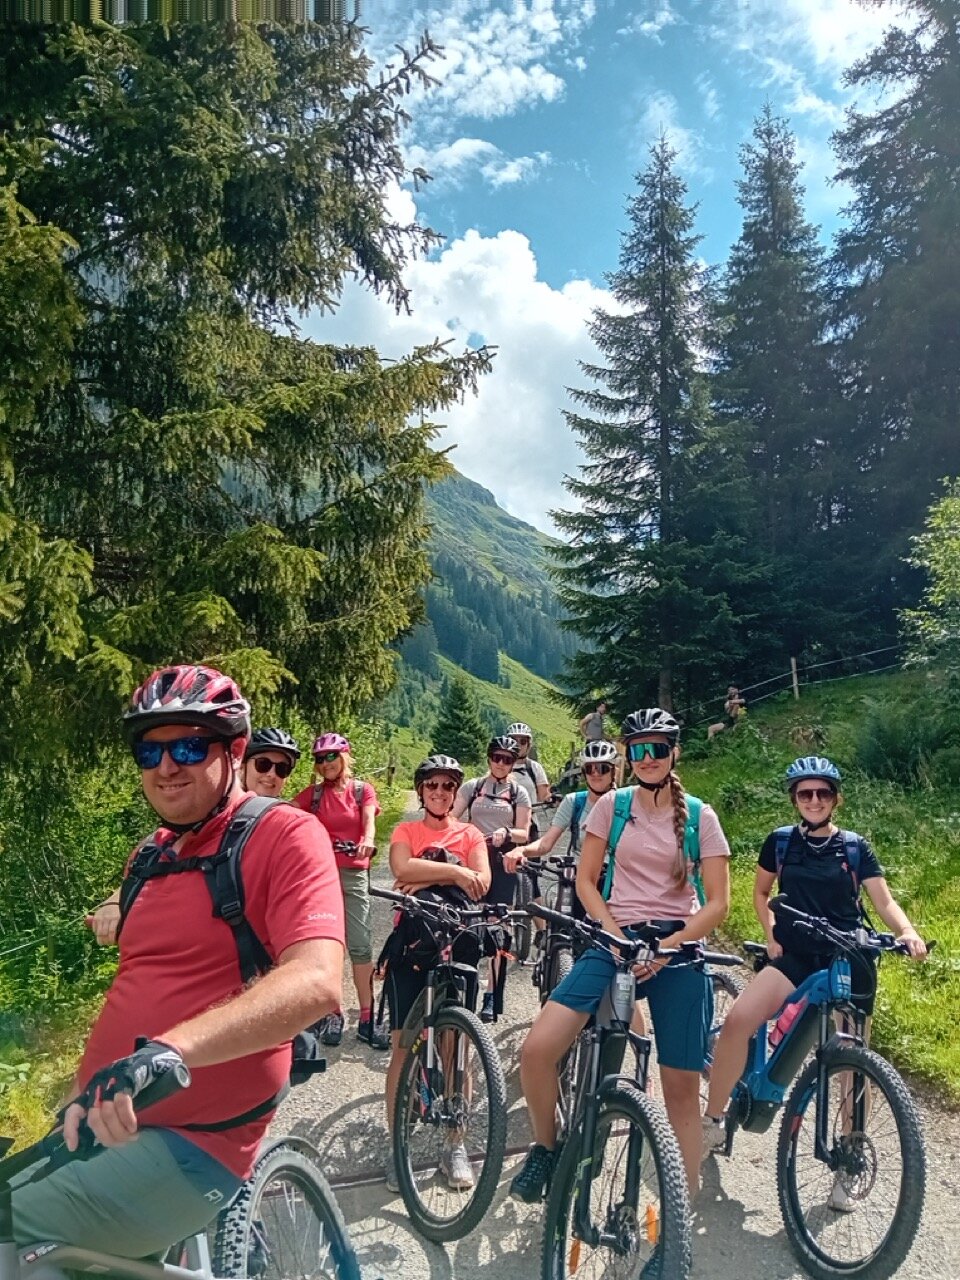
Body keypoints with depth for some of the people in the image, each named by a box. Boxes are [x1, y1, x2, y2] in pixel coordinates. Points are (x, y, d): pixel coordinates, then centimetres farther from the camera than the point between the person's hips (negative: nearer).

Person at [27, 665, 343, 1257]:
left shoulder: (283, 835, -12)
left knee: (12, 1236, -22)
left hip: (190, 1141, -8)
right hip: (106, 1119, 8)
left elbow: (316, 981, -27)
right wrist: (82, 1094, 15)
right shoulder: (152, 852, 13)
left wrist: (168, 1049, -37)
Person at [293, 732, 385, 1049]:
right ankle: (333, 1013, 16)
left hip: (353, 873, -1)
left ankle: (367, 1017, 1)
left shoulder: (362, 790, 6)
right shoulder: (313, 793, 7)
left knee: (361, 945, -4)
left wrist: (368, 840, -32)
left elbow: (369, 820, -10)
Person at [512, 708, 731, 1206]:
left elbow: (718, 902, -1)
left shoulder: (701, 816, 1)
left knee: (682, 1086, 5)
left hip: (677, 951, 0)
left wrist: (666, 947, -13)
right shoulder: (612, 805, 4)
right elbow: (585, 881, 5)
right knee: (536, 1050, -15)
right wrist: (616, 936, -10)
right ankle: (545, 1148, 13)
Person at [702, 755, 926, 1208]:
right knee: (738, 1019, -21)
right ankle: (711, 1124, -7)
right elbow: (761, 892, 16)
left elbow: (884, 902, -4)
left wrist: (908, 932, -24)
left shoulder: (855, 847, 1)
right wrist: (771, 934, 1)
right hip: (795, 956, 0)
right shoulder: (781, 842, 3)